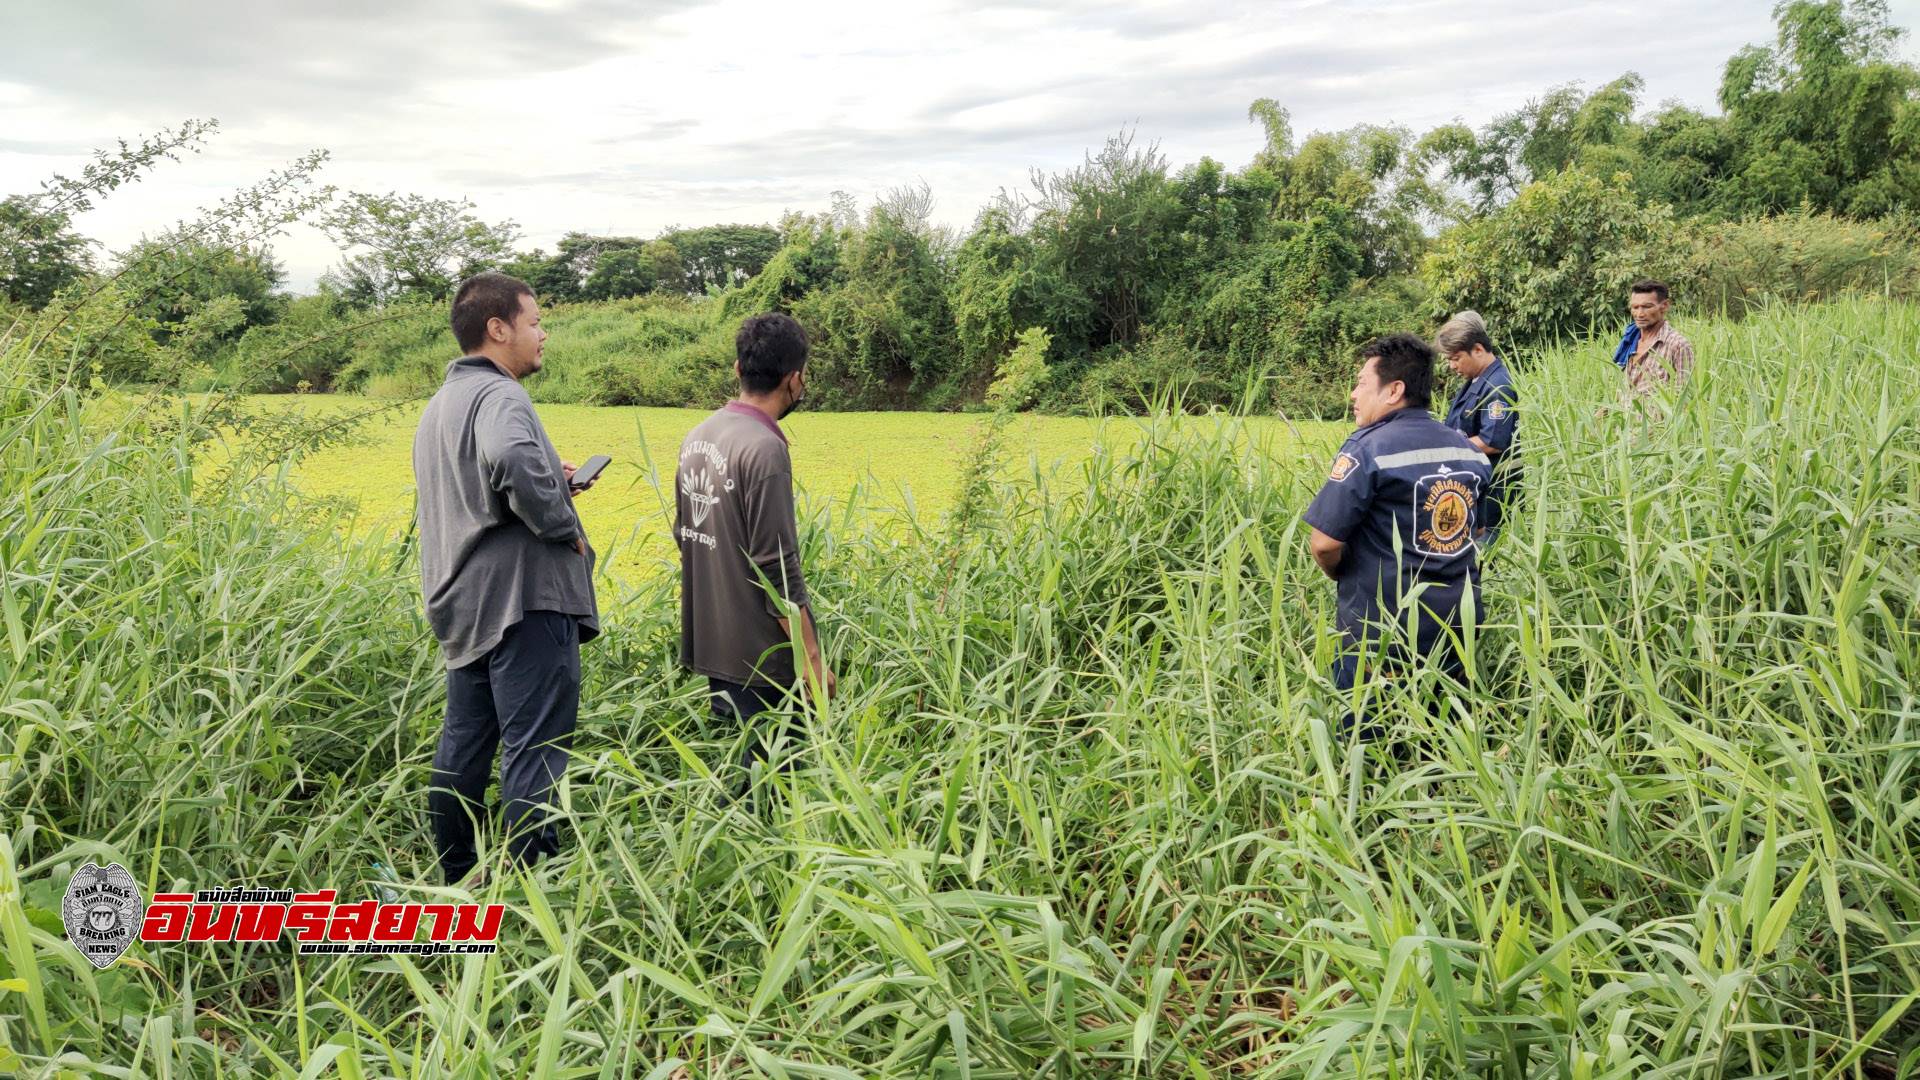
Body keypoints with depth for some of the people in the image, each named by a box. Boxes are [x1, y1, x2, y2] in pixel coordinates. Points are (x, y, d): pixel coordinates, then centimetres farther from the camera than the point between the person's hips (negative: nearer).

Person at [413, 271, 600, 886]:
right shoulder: (497, 396, -14)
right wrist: (563, 526, -21)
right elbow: (513, 461, -36)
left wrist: (550, 479, 20)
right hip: (521, 599, -10)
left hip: (465, 606, 10)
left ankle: (455, 880, 26)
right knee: (535, 749, -6)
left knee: (464, 742, 16)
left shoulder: (440, 403, 19)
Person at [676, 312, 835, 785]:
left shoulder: (697, 437, 7)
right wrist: (812, 657, -16)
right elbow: (777, 568, -21)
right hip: (759, 655, -9)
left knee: (724, 762, 18)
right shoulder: (764, 449, -20)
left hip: (709, 644, 9)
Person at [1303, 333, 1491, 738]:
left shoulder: (1367, 449, -16)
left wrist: (1343, 578, 0)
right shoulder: (1468, 450, 6)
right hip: (1456, 625, 6)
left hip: (1382, 631, -6)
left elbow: (1324, 542, -20)